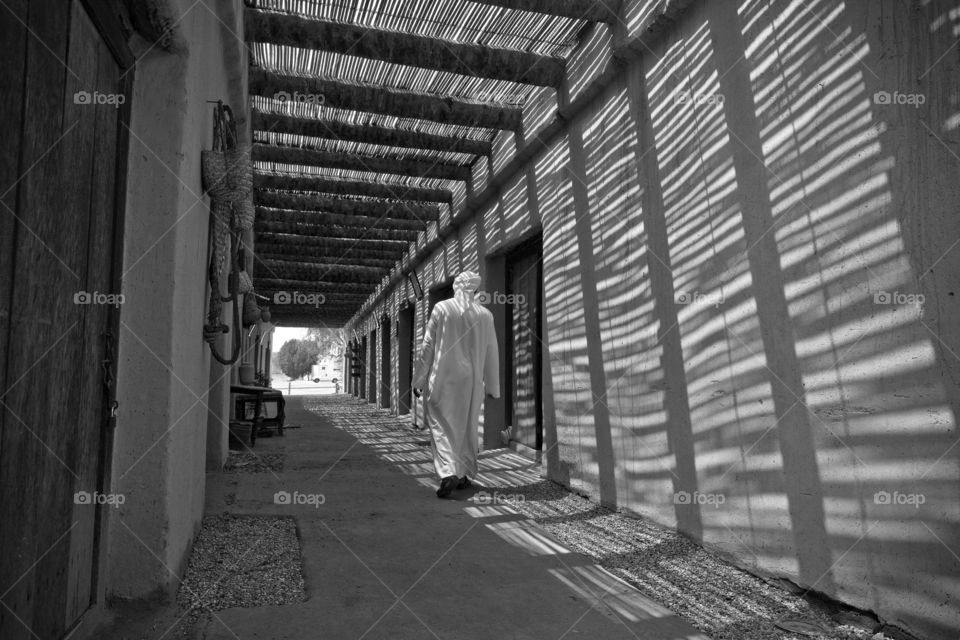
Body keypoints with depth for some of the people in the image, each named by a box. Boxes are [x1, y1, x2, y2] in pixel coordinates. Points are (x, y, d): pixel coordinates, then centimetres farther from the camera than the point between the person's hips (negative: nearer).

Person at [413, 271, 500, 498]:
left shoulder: (441, 308, -4)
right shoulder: (485, 315, 2)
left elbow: (427, 346, -5)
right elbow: (492, 353, 7)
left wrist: (419, 379, 3)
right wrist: (493, 386, 16)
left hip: (442, 379, -3)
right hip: (471, 380, 3)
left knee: (441, 425, 0)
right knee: (466, 427, 15)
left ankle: (448, 473, -17)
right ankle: (463, 474, 21)